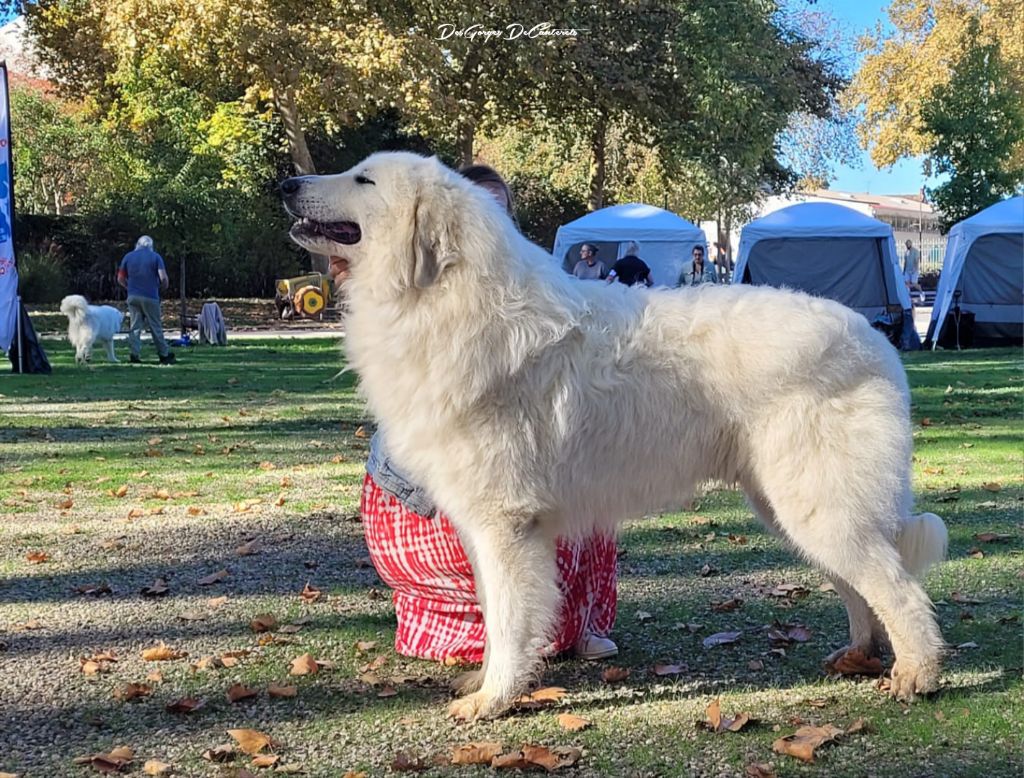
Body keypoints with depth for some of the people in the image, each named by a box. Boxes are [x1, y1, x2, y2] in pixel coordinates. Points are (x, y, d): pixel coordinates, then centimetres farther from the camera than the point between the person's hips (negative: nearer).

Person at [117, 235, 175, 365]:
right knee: (155, 327, 4)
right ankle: (164, 355, 9)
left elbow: (120, 279, 9)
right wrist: (163, 287, 9)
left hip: (133, 296, 2)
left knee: (135, 326, 6)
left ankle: (135, 354, -2)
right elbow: (163, 278, -11)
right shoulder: (155, 257, -1)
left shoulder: (128, 257, 7)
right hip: (150, 297, -2)